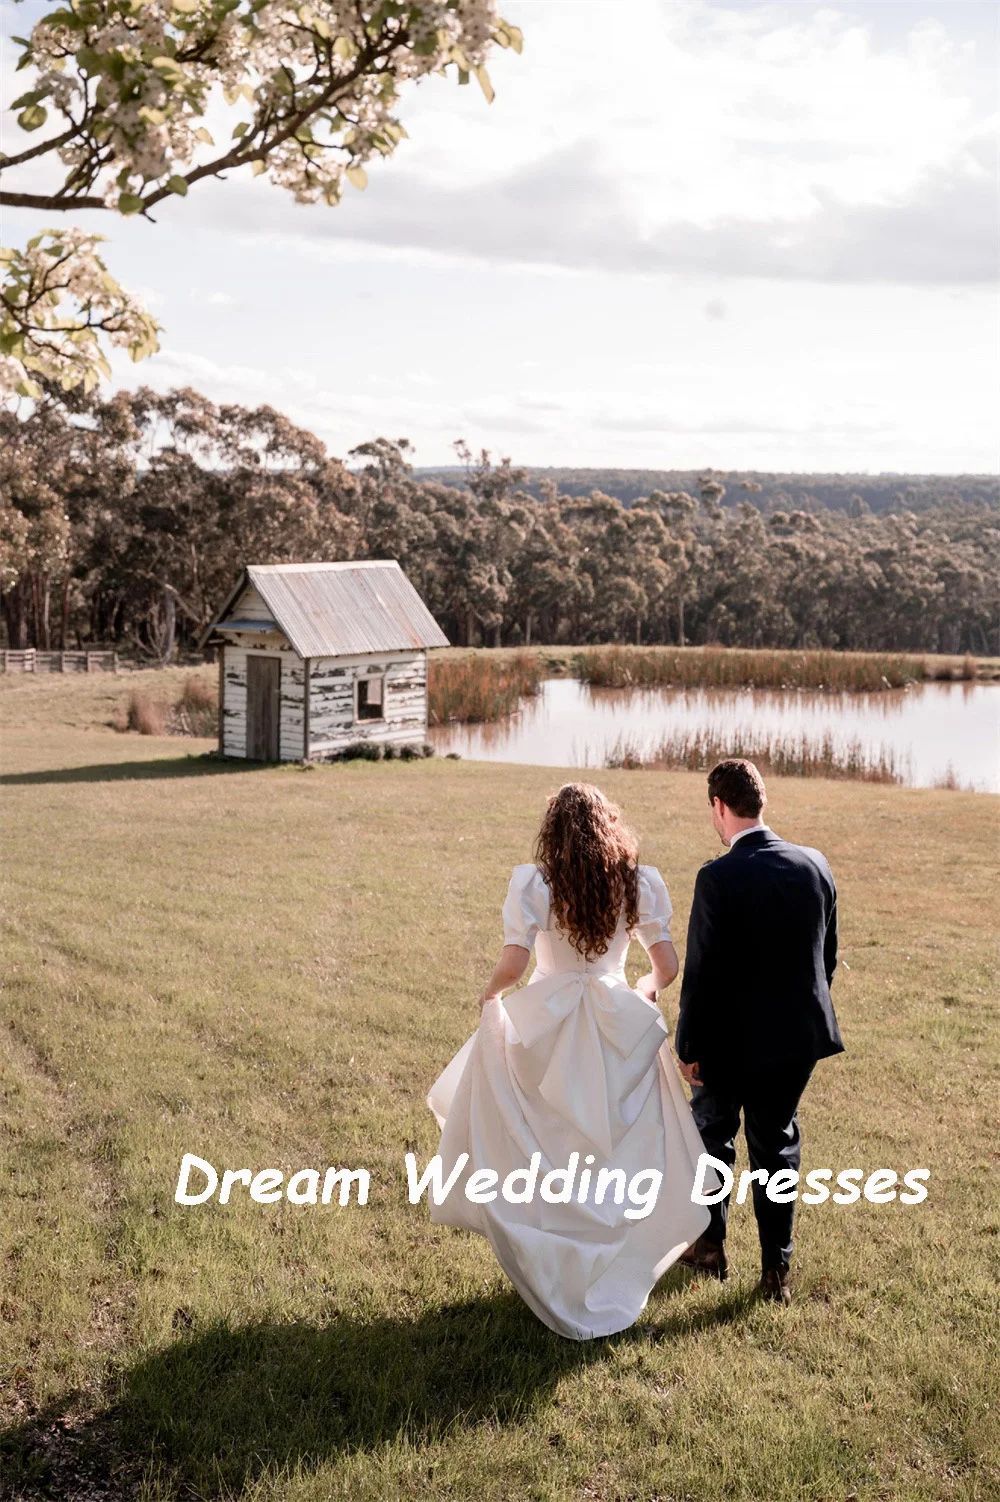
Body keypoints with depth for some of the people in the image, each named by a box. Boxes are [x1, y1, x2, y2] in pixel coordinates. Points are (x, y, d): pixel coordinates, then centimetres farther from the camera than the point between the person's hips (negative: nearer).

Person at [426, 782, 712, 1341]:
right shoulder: (640, 882, -3)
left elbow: (512, 964, -17)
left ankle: (553, 1275, 22)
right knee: (622, 1154, 14)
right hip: (620, 1026, 2)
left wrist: (490, 996, 4)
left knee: (543, 1151, 14)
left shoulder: (534, 883, -10)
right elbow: (668, 966, -2)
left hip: (545, 1024, -1)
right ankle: (615, 1280, 23)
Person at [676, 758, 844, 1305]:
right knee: (776, 1145, 16)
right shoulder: (815, 865, -4)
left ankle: (710, 1244, 34)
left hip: (732, 1039, -4)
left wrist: (689, 1046, -7)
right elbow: (828, 955, 5)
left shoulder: (718, 879, -21)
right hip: (798, 1034, 4)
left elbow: (702, 972, -18)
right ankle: (776, 1269, 20)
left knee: (711, 1135, 20)